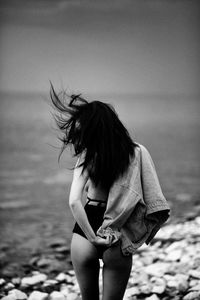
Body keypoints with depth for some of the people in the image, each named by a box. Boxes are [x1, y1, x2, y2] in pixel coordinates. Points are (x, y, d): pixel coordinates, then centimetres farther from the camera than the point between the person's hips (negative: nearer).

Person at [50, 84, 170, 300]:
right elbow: (153, 200, -9)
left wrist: (92, 237, -15)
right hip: (118, 241, 1)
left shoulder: (88, 156, -12)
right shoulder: (137, 152, -7)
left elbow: (74, 202, -22)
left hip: (84, 237, -1)